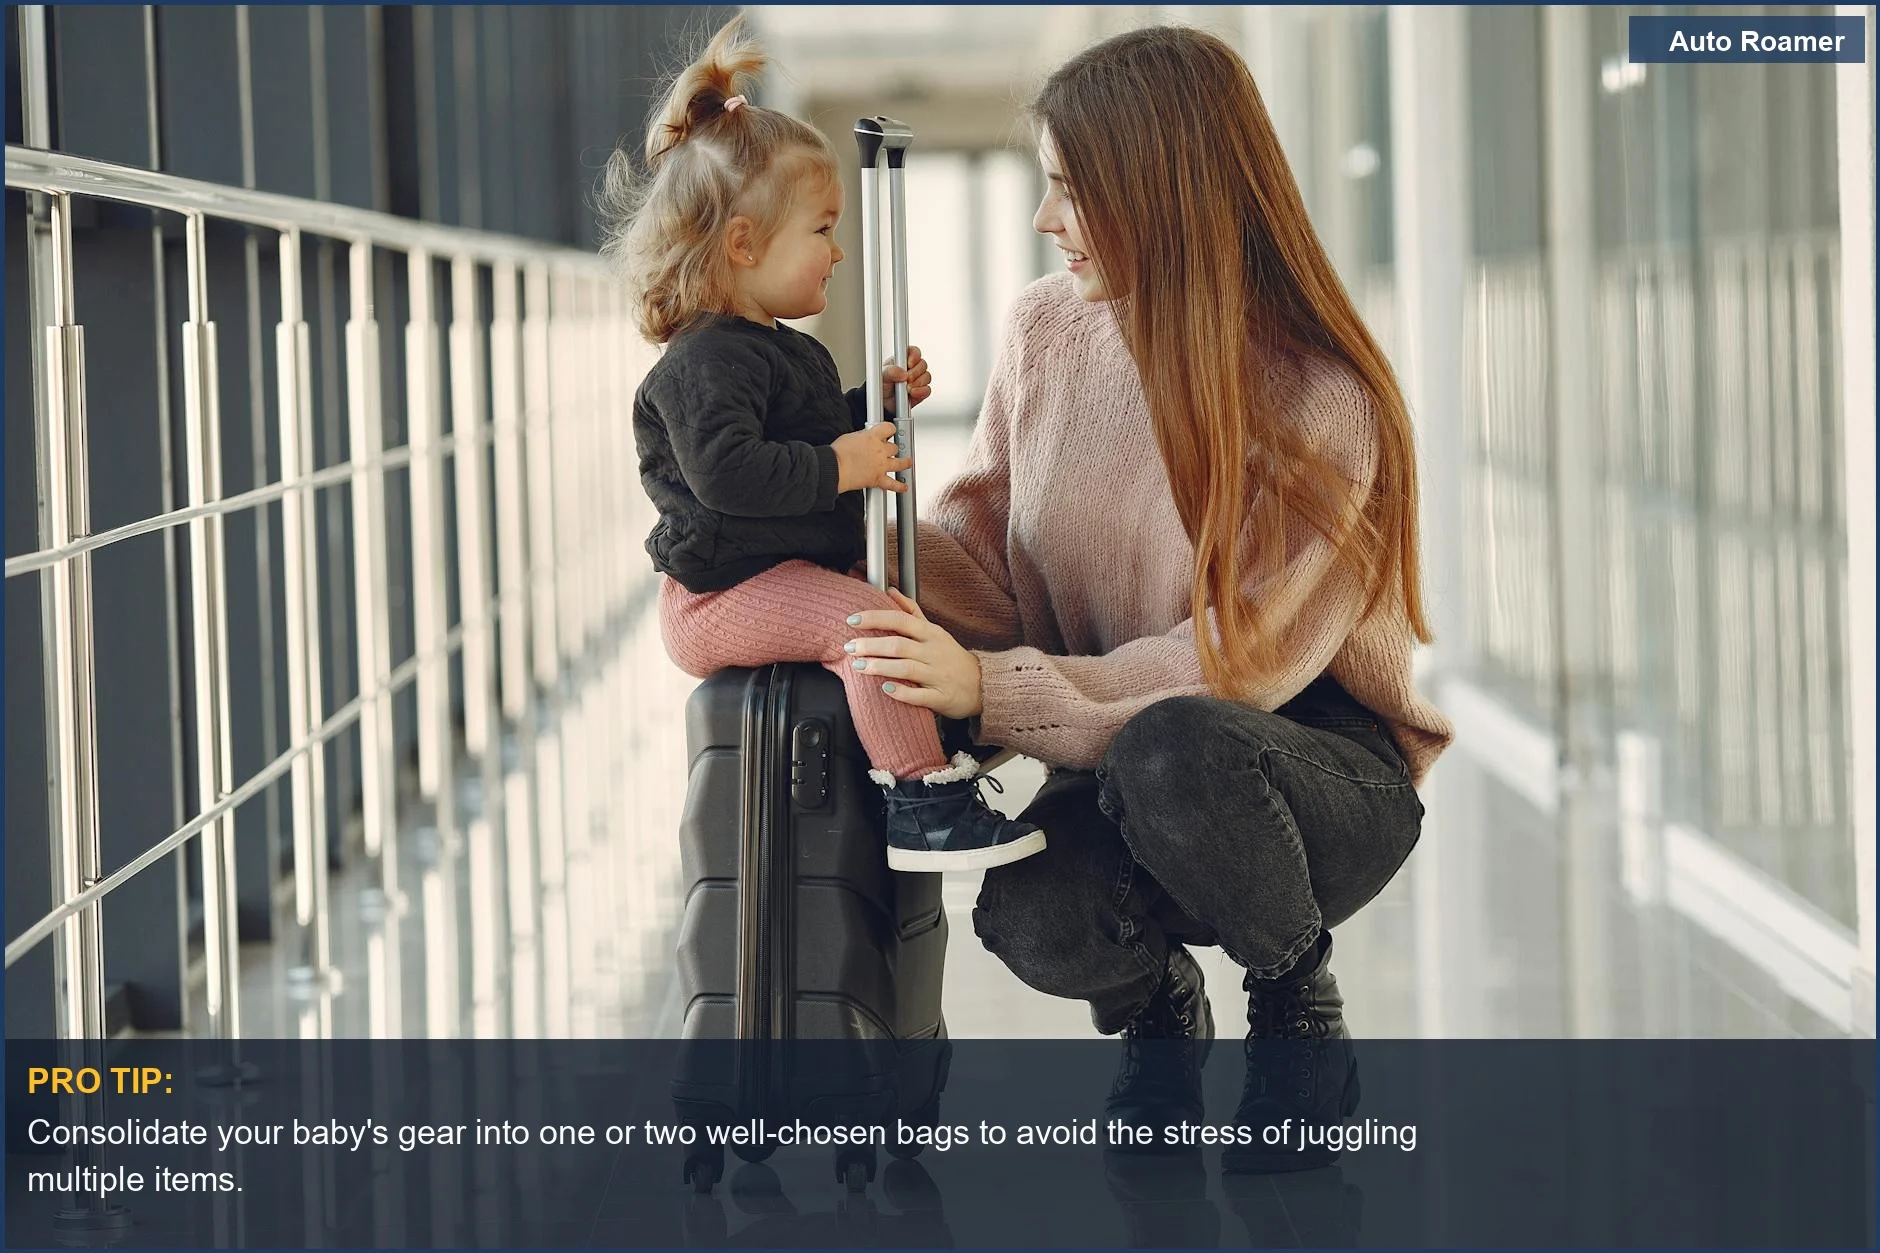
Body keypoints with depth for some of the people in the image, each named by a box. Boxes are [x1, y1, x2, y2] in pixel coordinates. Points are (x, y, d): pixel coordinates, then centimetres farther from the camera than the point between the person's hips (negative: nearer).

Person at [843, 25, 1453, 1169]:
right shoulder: (1050, 329, -2)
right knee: (1029, 915, -31)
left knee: (1168, 753, -40)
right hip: (1121, 765, 4)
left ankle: (1300, 1005, -7)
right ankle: (1155, 1001, 9)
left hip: (1329, 771, -4)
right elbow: (983, 537, 4)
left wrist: (993, 687, -31)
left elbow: (1233, 662, -22)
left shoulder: (1324, 403, -20)